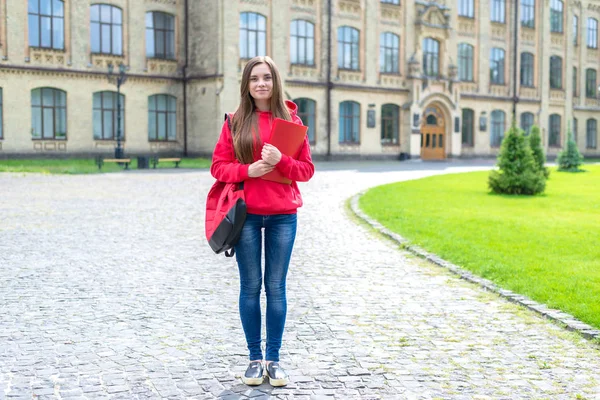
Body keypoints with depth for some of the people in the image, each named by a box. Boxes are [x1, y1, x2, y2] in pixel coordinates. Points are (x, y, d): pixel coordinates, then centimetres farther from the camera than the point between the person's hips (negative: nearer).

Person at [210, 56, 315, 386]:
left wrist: (281, 160, -15)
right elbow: (219, 166, 2)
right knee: (250, 286, 6)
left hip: (283, 215, 0)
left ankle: (274, 359, 17)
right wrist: (248, 169, -15)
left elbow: (307, 169, 4)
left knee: (276, 287, 6)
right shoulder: (236, 122, 3)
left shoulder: (291, 119, 4)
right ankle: (255, 358, 18)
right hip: (246, 215, 0)